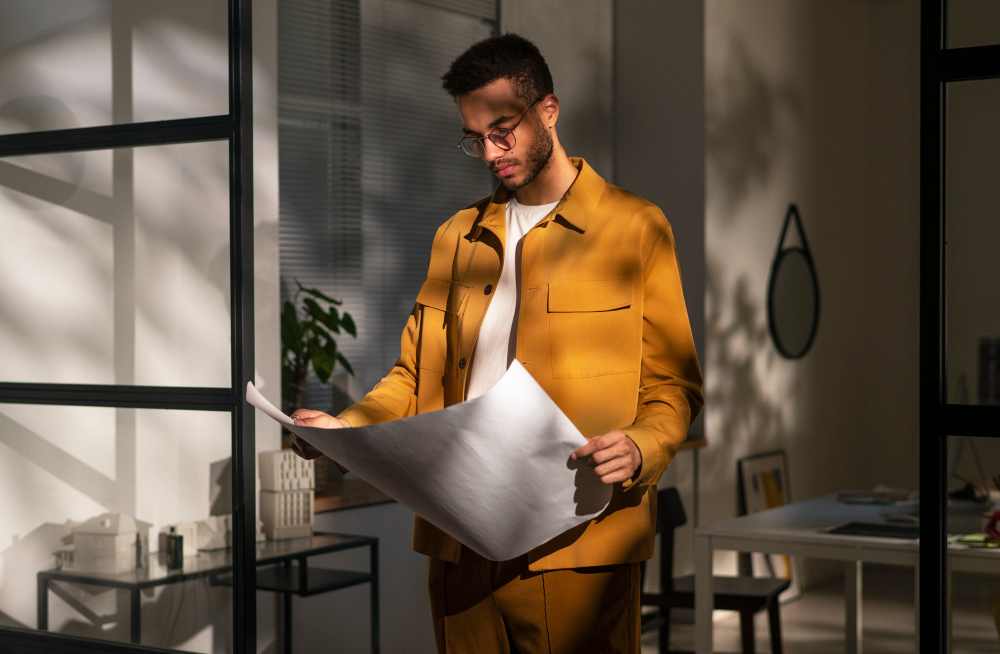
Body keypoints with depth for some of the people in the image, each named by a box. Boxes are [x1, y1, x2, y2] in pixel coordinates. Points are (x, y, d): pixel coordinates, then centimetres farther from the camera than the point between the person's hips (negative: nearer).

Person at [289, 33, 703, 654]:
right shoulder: (457, 236, 18)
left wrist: (639, 449, -18)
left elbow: (674, 385, 2)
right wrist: (344, 427, 1)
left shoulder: (635, 227, 3)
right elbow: (420, 376, 19)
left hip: (575, 545, -4)